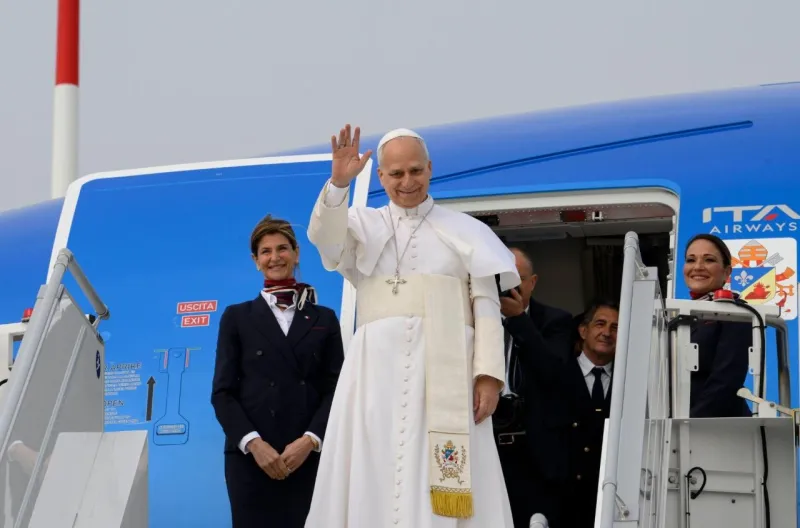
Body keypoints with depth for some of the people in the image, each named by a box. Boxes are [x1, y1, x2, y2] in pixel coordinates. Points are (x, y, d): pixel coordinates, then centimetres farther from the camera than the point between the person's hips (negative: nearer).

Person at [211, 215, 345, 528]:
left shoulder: (324, 319, 14)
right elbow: (223, 392, 4)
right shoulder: (237, 317, 12)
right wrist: (253, 443, -10)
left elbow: (335, 389, 6)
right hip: (251, 457, -1)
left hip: (310, 456, 1)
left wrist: (310, 440, -10)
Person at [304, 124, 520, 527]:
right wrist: (339, 183, -22)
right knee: (374, 478, -2)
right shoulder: (364, 225, 15)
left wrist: (489, 374, -7)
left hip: (445, 368, -1)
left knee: (446, 481, -6)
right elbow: (323, 237, -6)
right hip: (378, 366, 1)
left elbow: (487, 305, 5)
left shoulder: (465, 231, 12)